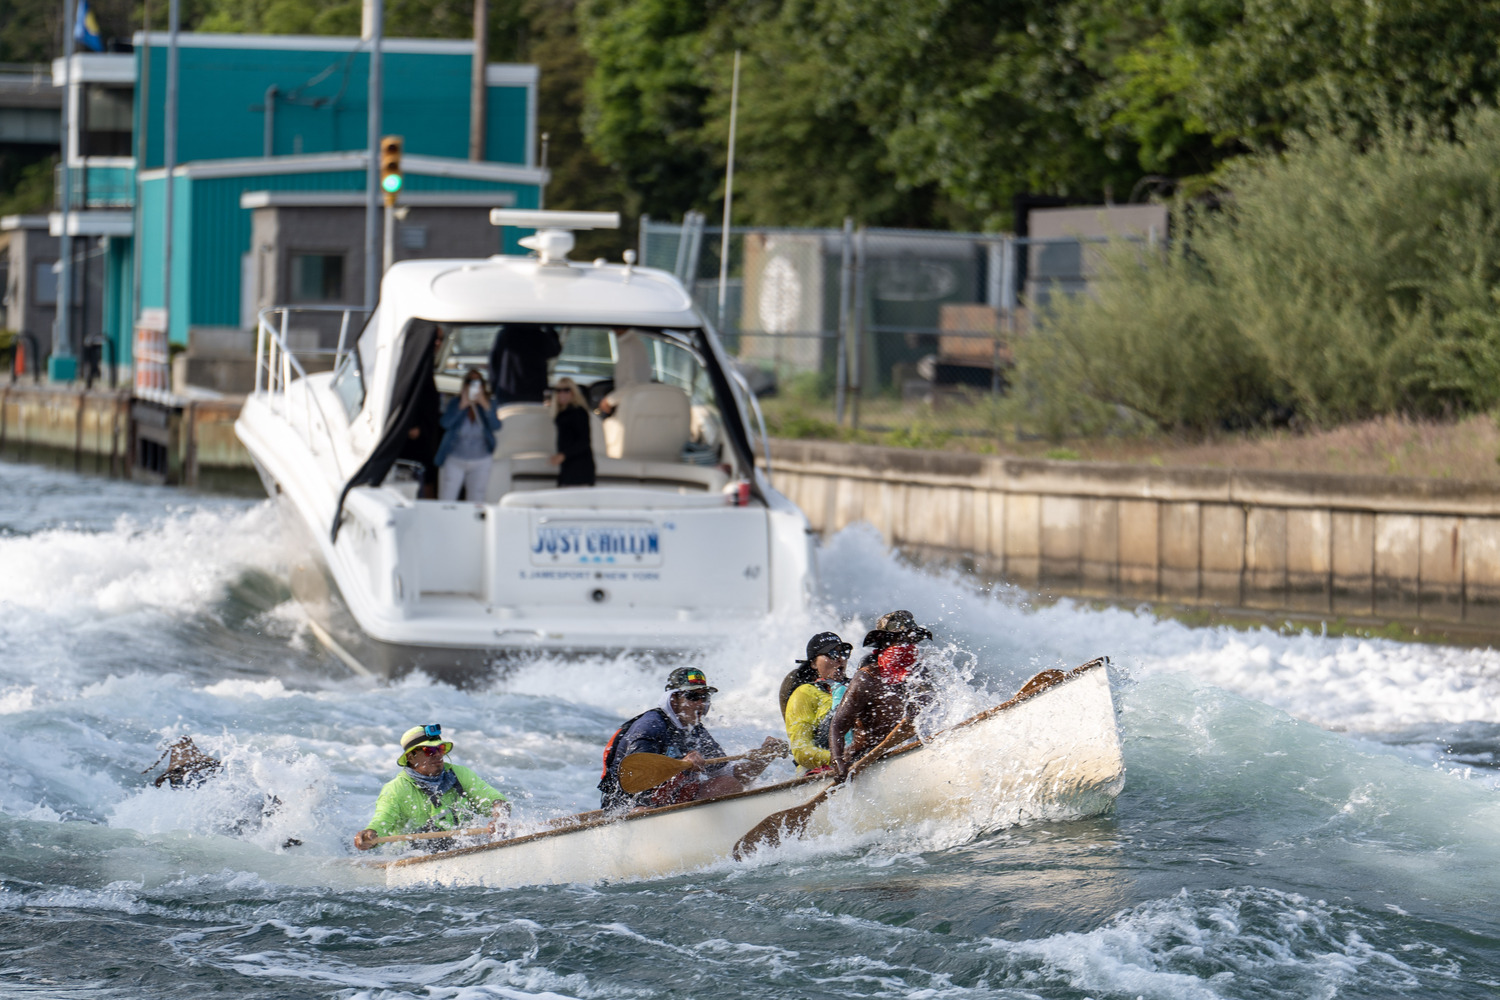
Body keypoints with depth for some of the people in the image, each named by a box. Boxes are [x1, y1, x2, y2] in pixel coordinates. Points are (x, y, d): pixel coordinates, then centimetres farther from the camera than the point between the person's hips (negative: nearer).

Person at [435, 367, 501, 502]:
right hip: (455, 460, -1)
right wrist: (462, 406, -23)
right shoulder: (455, 403, -3)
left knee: (476, 502, 3)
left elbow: (496, 426, -15)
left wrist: (485, 406, -24)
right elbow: (446, 423, -18)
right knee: (446, 501, -4)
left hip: (481, 462, 1)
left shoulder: (488, 404, -1)